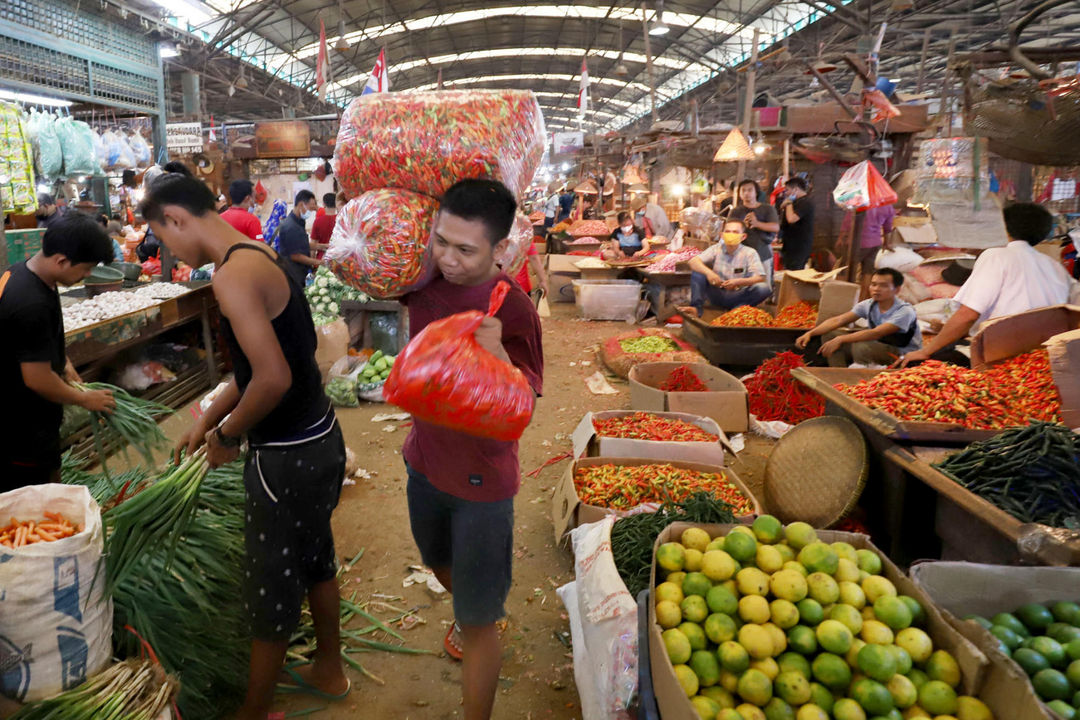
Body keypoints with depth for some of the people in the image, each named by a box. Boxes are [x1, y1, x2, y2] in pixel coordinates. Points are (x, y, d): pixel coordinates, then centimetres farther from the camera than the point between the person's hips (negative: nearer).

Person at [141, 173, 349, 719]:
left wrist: (226, 435, -13)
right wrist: (208, 420, 17)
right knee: (315, 556, 25)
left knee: (271, 589, 10)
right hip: (321, 438, 9)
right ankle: (328, 672, 47)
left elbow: (273, 379, -30)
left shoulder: (233, 277, -23)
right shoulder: (262, 257, 8)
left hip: (287, 459, -9)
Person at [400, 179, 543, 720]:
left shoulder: (513, 311, -26)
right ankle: (468, 615, 65)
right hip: (425, 461, 7)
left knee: (478, 623, 2)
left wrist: (497, 353, -45)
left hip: (481, 479, -6)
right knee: (440, 564, 32)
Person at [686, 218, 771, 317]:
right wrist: (708, 272, -31)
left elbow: (760, 278, -14)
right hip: (717, 295, 2)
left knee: (764, 288, -27)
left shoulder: (750, 253, -4)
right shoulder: (716, 249, 1)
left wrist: (738, 282, -31)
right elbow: (693, 261, -11)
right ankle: (697, 308, -21)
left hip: (738, 297, -1)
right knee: (697, 270, -17)